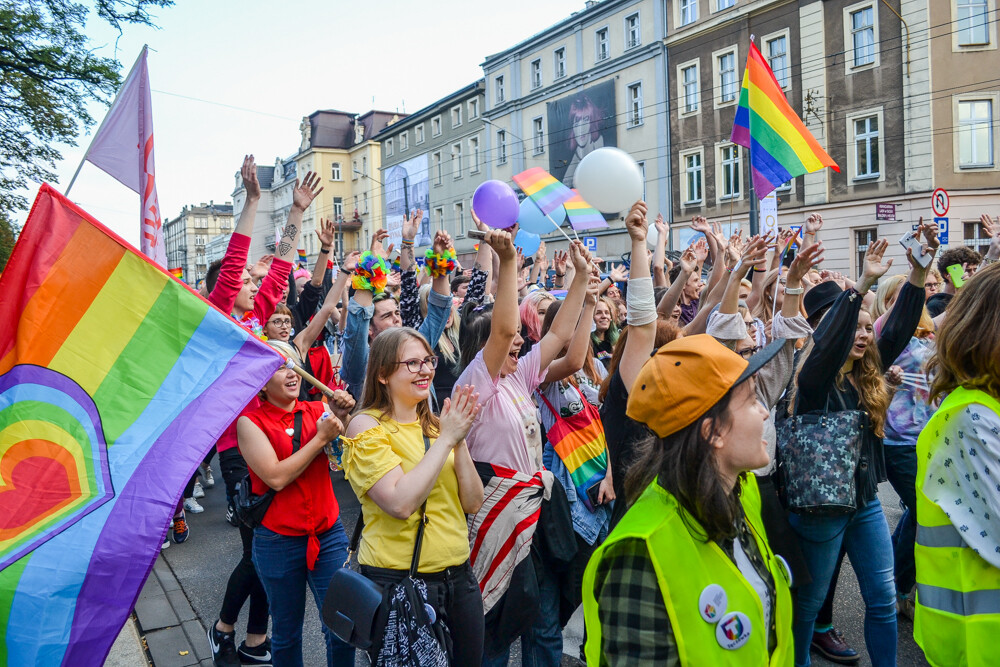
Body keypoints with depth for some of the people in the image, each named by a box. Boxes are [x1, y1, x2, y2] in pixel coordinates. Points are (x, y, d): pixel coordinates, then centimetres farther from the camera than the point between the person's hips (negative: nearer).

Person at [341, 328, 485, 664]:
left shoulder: (435, 424, 7)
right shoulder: (366, 427, -11)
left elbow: (472, 503, 1)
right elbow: (401, 503, -24)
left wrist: (460, 443, -12)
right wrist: (446, 439, -20)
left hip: (458, 575, 6)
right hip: (398, 582, -6)